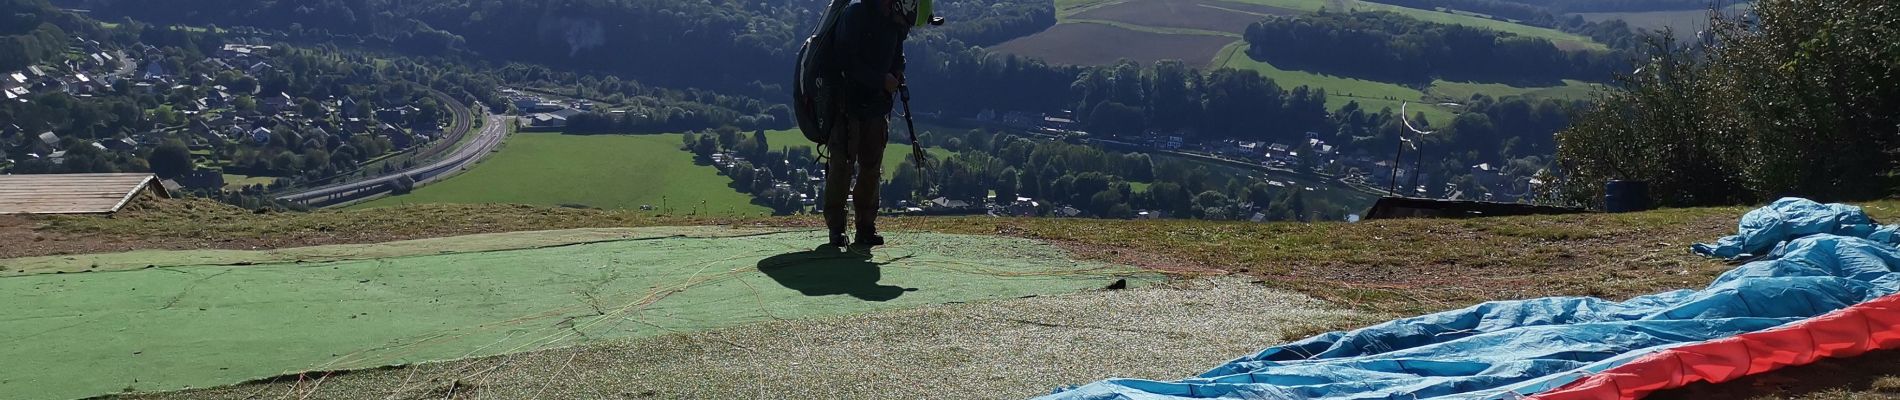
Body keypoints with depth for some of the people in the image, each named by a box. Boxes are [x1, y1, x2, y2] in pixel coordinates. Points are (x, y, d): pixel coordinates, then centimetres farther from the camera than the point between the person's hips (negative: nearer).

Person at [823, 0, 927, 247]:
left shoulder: (896, 24, 6)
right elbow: (847, 61, -21)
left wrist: (897, 76, 0)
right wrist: (882, 80, -21)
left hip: (877, 105, 6)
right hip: (847, 103, -6)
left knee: (872, 167, 4)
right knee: (842, 164, -7)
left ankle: (866, 227, 10)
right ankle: (836, 227, 0)